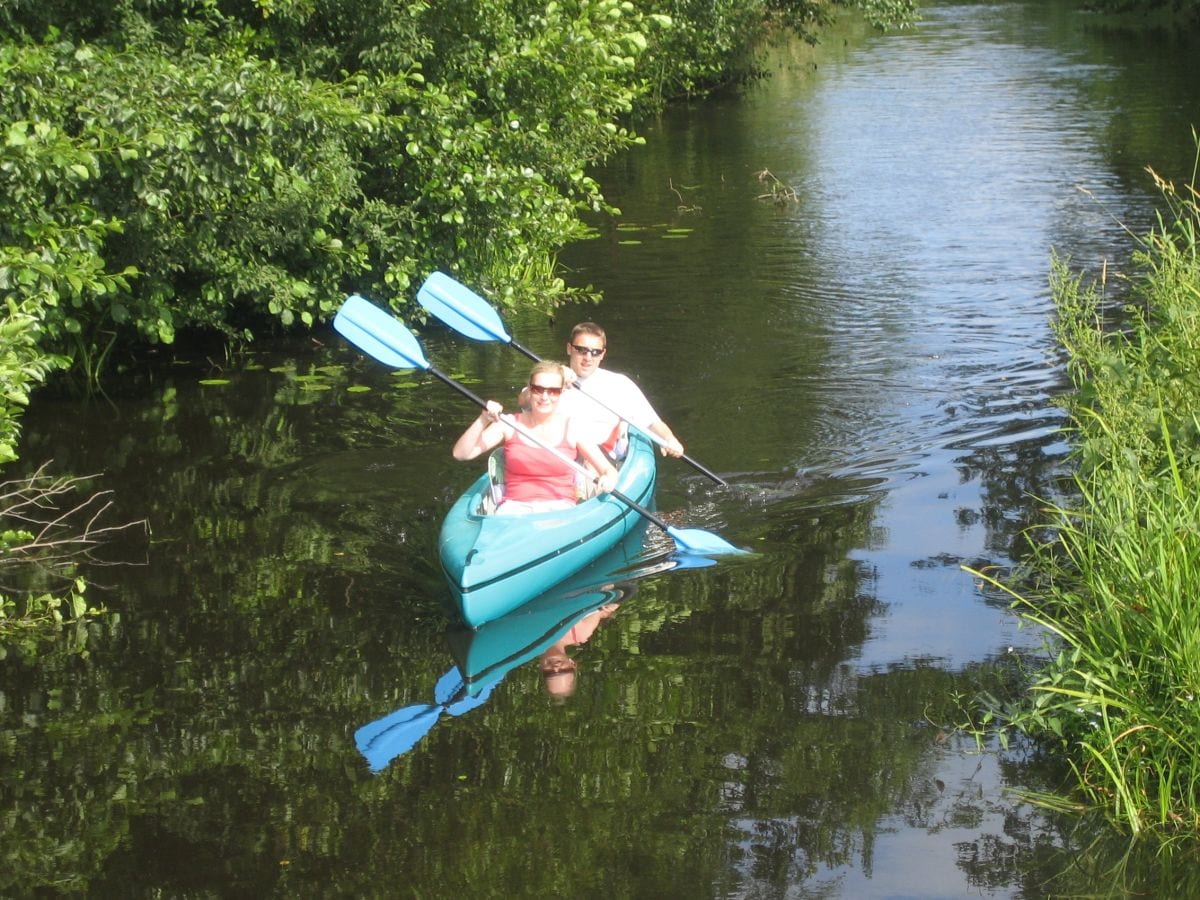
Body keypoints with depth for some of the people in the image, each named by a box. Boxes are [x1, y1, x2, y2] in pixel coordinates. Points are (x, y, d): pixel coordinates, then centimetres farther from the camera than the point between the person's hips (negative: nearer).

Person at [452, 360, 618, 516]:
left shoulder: (572, 429, 6)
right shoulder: (510, 425, 8)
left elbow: (609, 470, 6)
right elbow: (461, 454, 2)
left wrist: (609, 479, -19)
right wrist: (483, 420, -12)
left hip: (559, 508, -1)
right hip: (514, 506, 1)